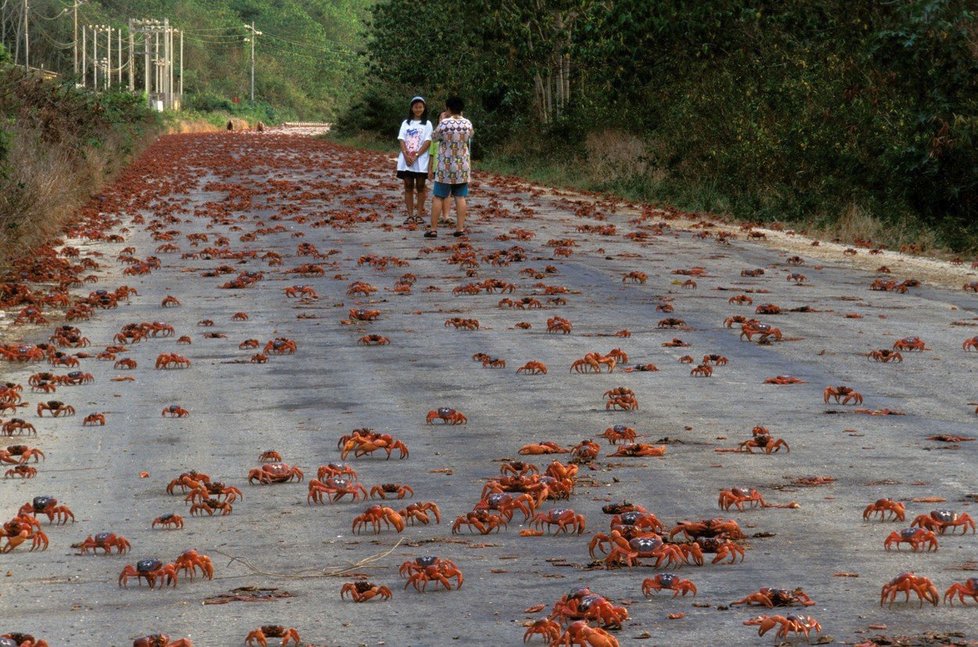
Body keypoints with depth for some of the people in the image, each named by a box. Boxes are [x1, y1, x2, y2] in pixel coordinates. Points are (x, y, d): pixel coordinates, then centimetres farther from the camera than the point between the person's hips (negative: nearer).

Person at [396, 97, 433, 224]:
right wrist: (406, 155, -13)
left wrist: (415, 156, -15)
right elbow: (402, 140, 3)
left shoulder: (427, 124, 4)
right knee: (408, 187, 2)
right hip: (406, 160, 2)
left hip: (420, 160, -2)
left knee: (420, 187, 0)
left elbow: (427, 142, -5)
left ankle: (419, 214, 3)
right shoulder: (406, 123, 11)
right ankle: (410, 215, 4)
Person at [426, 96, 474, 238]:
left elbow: (434, 137, 1)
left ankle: (433, 229, 2)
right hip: (462, 167, 3)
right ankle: (460, 228, 6)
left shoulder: (444, 123, -15)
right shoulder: (467, 124, -3)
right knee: (460, 197, 7)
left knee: (438, 197, 3)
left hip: (445, 167, -3)